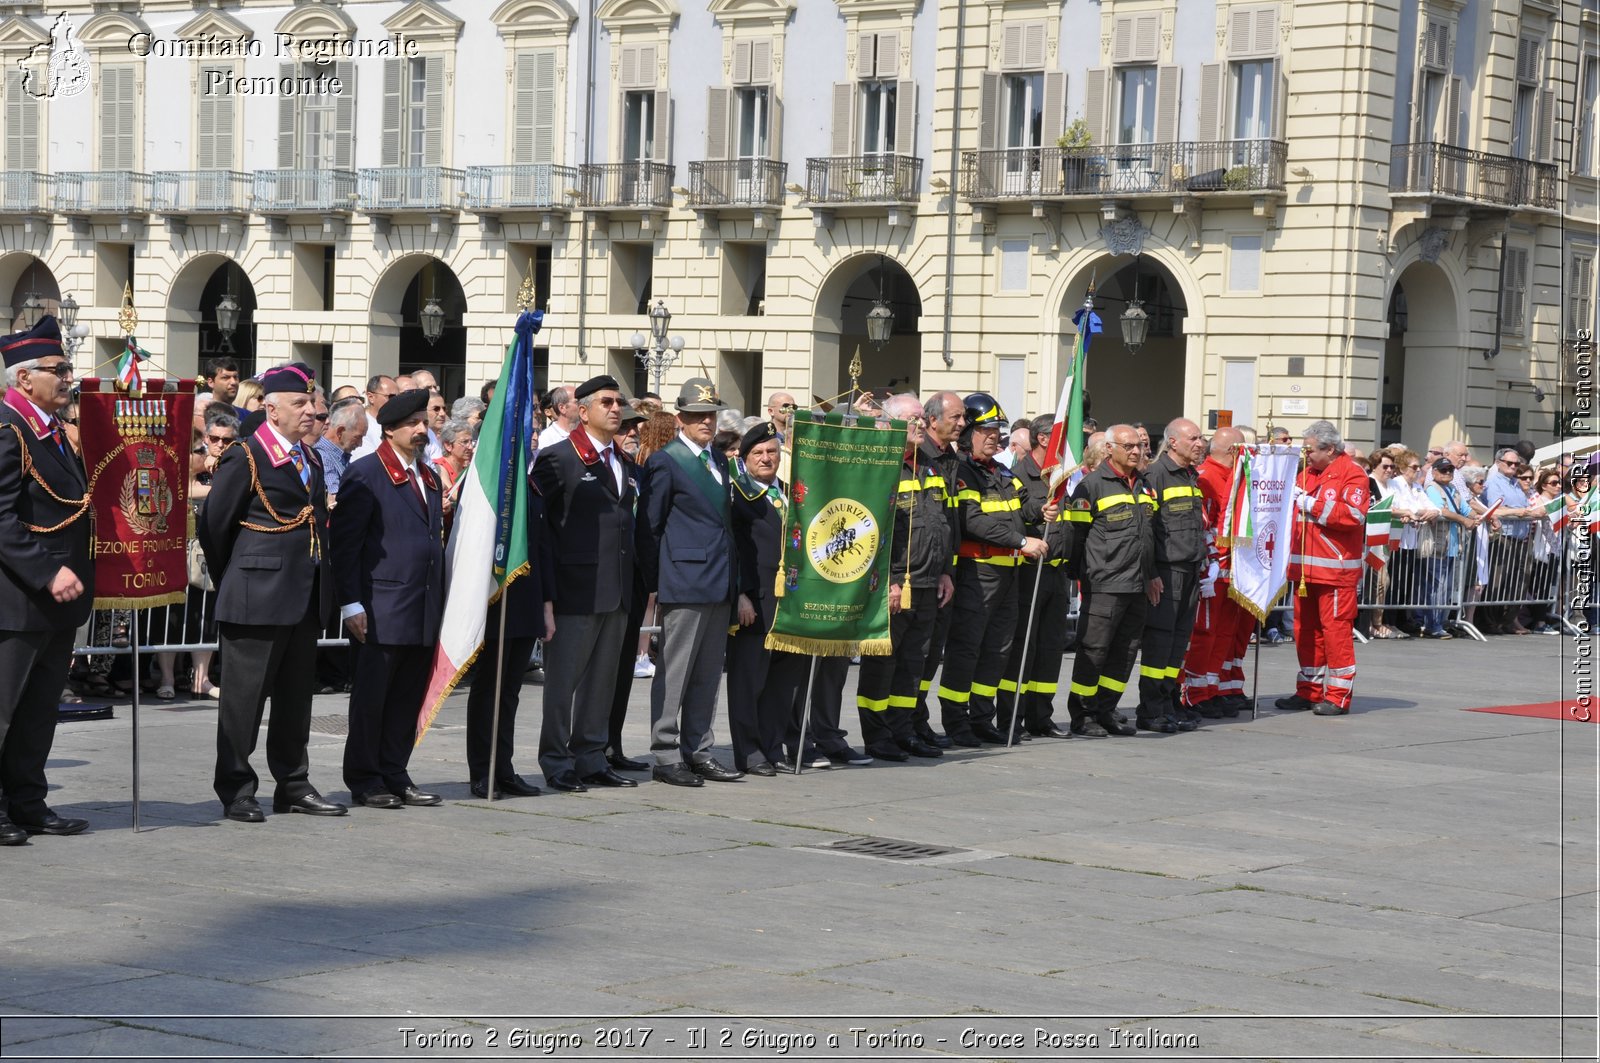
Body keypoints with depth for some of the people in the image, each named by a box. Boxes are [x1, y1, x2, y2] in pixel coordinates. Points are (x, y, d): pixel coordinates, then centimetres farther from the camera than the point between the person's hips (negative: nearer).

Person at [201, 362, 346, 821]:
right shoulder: (245, 457, -9)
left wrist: (320, 586, 15)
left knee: (296, 696, 14)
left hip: (306, 598, 7)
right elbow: (214, 526, -6)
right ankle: (236, 792, 5)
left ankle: (293, 784, 22)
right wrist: (233, 584, 0)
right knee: (243, 695, -1)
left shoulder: (311, 459, 14)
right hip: (257, 598, -7)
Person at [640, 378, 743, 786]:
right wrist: (655, 585, -6)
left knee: (708, 674, 11)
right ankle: (666, 756, 1)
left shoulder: (719, 460, 16)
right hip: (685, 581, -8)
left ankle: (697, 751, 18)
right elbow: (650, 528, -5)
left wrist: (735, 580, 15)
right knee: (674, 672, -3)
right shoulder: (665, 462, -6)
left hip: (720, 584, 8)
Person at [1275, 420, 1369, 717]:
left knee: (1336, 629, -7)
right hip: (1305, 567, 8)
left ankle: (1339, 695, -2)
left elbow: (1353, 515, -19)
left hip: (1336, 569, -8)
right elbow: (1295, 513, 30)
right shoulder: (1306, 473, 18)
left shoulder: (1352, 474, -5)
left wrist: (1312, 504, -15)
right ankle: (1309, 690, 18)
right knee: (1305, 629, 10)